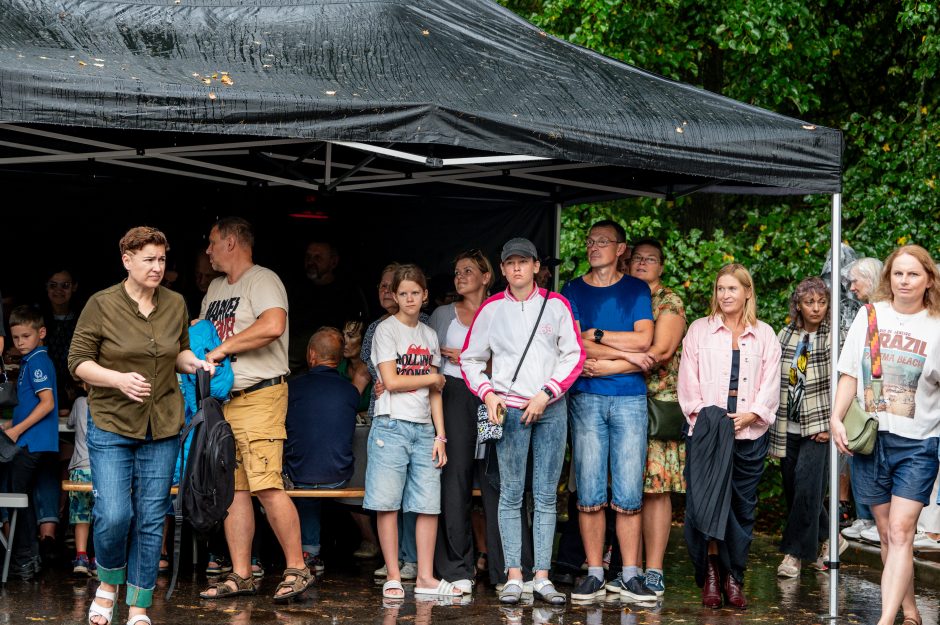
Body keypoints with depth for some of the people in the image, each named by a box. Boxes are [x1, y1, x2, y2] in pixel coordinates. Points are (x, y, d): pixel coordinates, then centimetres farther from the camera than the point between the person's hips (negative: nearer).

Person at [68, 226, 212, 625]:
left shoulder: (175, 304, 6)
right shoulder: (102, 305, -7)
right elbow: (78, 361, -4)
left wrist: (194, 363, -1)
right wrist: (120, 379, -19)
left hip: (162, 428, 4)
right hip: (111, 426, -3)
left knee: (151, 519, 4)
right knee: (114, 516, -12)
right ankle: (108, 583, 18)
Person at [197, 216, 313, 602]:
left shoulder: (261, 280, -7)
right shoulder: (215, 289, 21)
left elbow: (273, 325, -24)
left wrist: (222, 349, -18)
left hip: (259, 396, -9)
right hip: (223, 399, 9)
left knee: (266, 487, -15)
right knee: (233, 488, 7)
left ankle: (297, 570, -7)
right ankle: (240, 576, 11)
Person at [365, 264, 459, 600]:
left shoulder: (429, 336, 15)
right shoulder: (386, 330, 0)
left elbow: (434, 393, 14)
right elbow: (391, 381, -10)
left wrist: (440, 436, 8)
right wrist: (432, 378, 1)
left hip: (423, 428, 5)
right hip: (391, 426, -5)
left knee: (429, 504, 0)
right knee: (388, 503, -5)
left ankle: (425, 577, 6)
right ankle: (393, 577, 1)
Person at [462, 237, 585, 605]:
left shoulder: (555, 305, 5)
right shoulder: (491, 309, 5)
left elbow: (574, 355, 3)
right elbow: (470, 360, 10)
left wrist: (546, 394, -7)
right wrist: (488, 395, -5)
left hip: (551, 407, 1)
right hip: (509, 408, 0)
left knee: (546, 495, 2)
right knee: (511, 493, -2)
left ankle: (542, 577, 4)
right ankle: (514, 577, 0)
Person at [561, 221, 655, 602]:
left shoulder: (636, 289, 10)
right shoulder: (573, 291, 11)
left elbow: (644, 339, -4)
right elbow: (574, 345, -2)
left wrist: (596, 335, -4)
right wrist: (627, 353, -6)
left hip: (630, 399, 0)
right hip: (586, 399, 0)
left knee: (629, 494, -3)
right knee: (589, 494, -2)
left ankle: (629, 575, 2)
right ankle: (594, 574, 4)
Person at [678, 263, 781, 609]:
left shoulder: (765, 335, 13)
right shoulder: (699, 330, 10)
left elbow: (771, 385, 5)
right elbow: (688, 382, 4)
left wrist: (752, 415, -10)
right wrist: (703, 414, -10)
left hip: (750, 433, 2)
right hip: (708, 432, -2)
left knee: (743, 506, 3)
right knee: (707, 501, -19)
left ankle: (734, 578, 10)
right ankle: (711, 573, -14)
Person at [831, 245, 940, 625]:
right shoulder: (870, 315, 6)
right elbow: (850, 374, 8)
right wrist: (836, 419, -3)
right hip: (869, 438, 3)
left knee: (900, 533, -13)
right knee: (887, 534, 9)